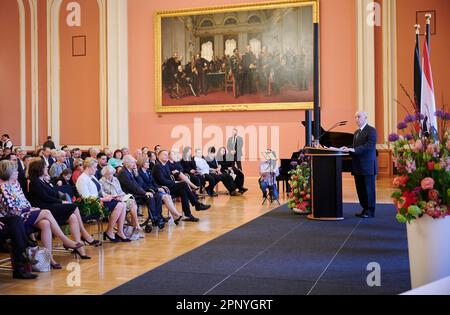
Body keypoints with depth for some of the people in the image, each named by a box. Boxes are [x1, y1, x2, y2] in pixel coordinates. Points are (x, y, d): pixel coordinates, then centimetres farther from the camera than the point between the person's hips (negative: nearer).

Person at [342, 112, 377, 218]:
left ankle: (370, 211, 5)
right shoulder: (356, 132, 20)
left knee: (369, 189, -2)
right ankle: (365, 209, 20)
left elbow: (370, 146, -18)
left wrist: (354, 150, -24)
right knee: (360, 189, 11)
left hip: (367, 165, -8)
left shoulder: (371, 130, -6)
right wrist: (348, 149, 1)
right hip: (358, 166, 8)